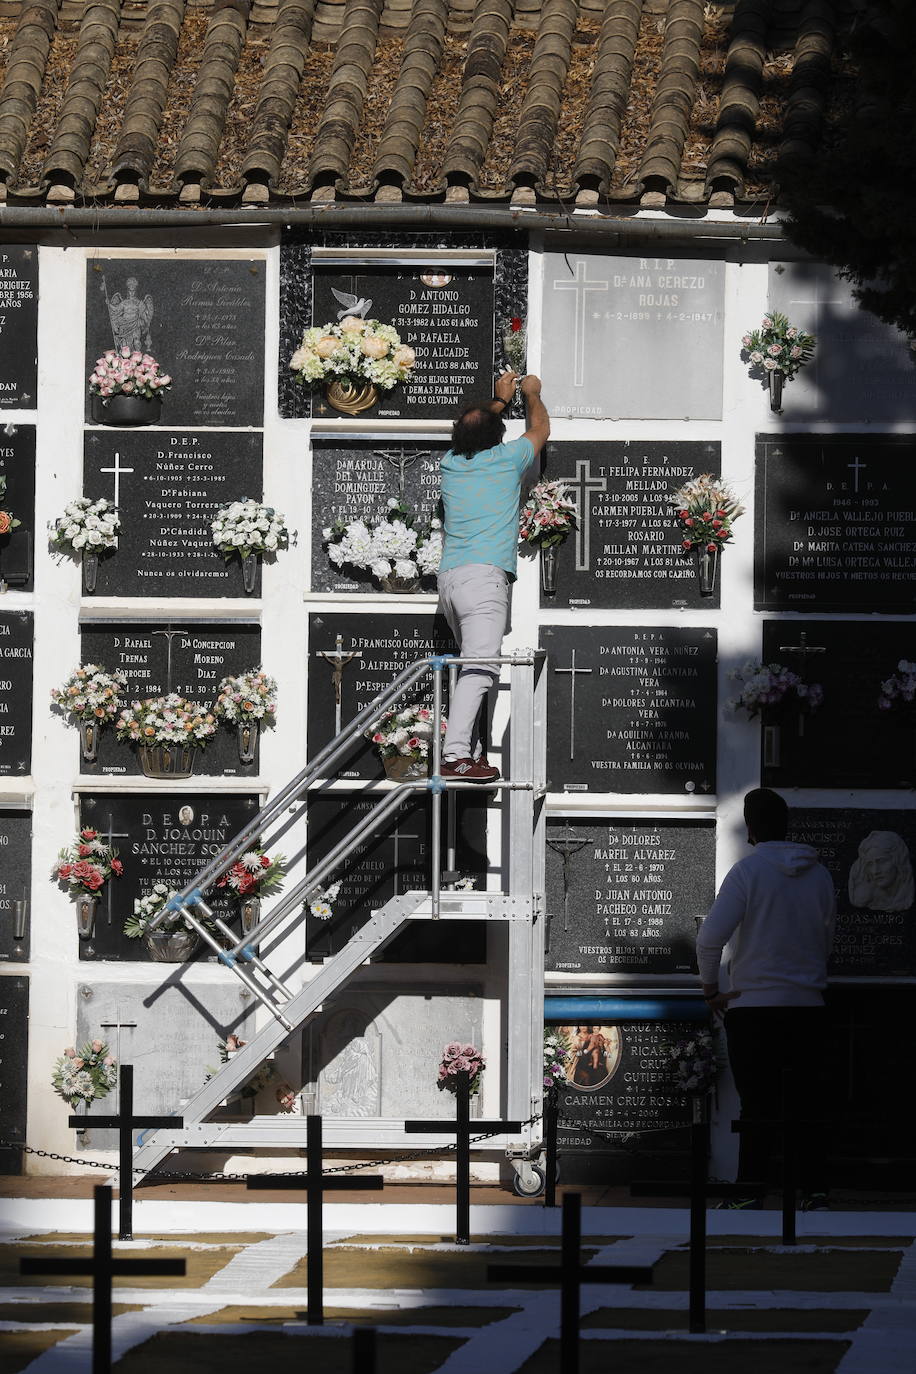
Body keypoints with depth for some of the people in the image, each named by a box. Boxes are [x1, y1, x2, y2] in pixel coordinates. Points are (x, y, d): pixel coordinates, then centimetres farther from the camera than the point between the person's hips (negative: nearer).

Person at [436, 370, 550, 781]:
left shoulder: (451, 464, 15)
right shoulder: (506, 459, 1)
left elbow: (470, 435, 40)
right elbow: (539, 429, 21)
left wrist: (499, 400, 52)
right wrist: (532, 393, 39)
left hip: (449, 578, 7)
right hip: (485, 576, -7)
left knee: (473, 664, 13)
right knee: (480, 666, -14)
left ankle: (472, 749, 8)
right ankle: (456, 754, -26)